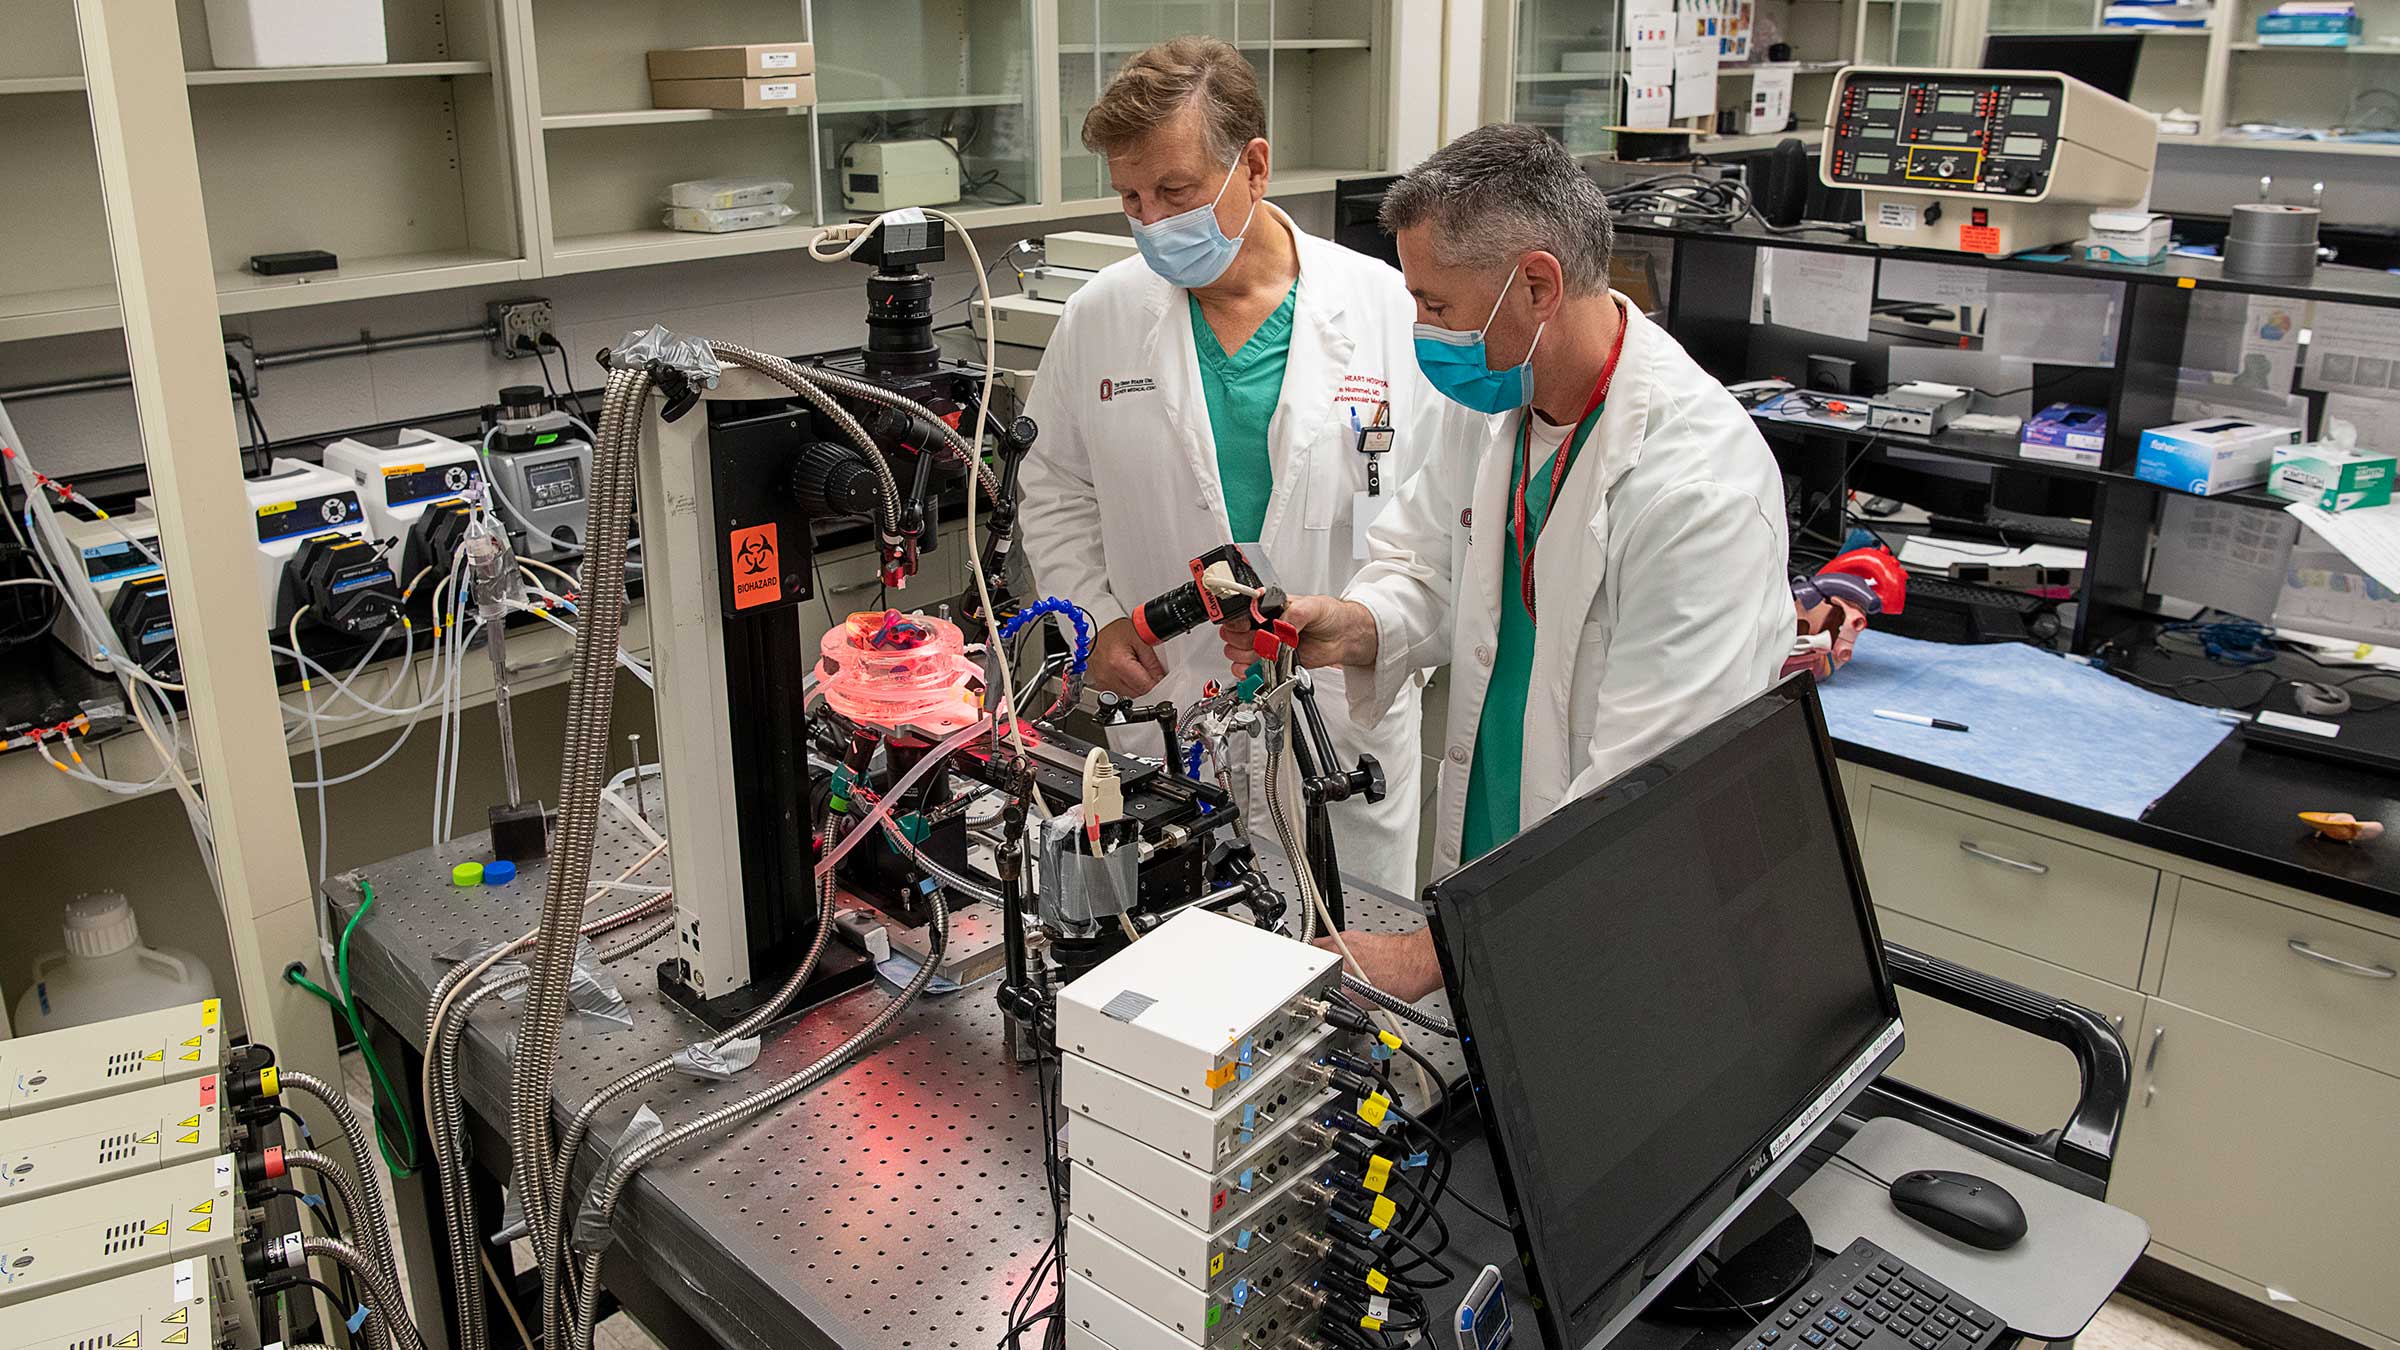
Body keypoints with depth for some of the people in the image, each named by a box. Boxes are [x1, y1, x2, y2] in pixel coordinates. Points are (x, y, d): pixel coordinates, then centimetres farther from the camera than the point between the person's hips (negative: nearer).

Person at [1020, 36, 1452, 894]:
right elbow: (1056, 492, 13)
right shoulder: (1101, 317, 2)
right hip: (1167, 710, 1)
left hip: (1351, 719, -1)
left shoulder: (1388, 309, -4)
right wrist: (1095, 618, 1)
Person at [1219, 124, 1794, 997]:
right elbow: (1428, 571, 14)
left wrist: (1431, 954, -28)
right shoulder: (1495, 403, -2)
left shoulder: (1701, 484, -26)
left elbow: (1645, 796, -28)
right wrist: (1353, 627, -10)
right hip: (1485, 865, 6)